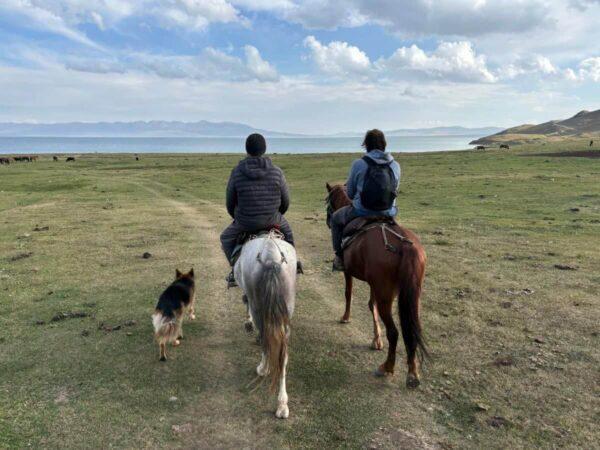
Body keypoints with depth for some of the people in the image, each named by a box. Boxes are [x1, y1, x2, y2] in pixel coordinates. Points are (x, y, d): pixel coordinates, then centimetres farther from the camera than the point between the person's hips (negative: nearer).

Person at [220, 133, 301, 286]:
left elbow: (230, 202, -1)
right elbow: (285, 201, 0)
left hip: (245, 222, -1)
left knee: (226, 237, 28)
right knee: (286, 230, 35)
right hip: (272, 220, 1)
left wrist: (236, 217, 19)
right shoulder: (276, 172, -9)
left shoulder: (237, 172, -11)